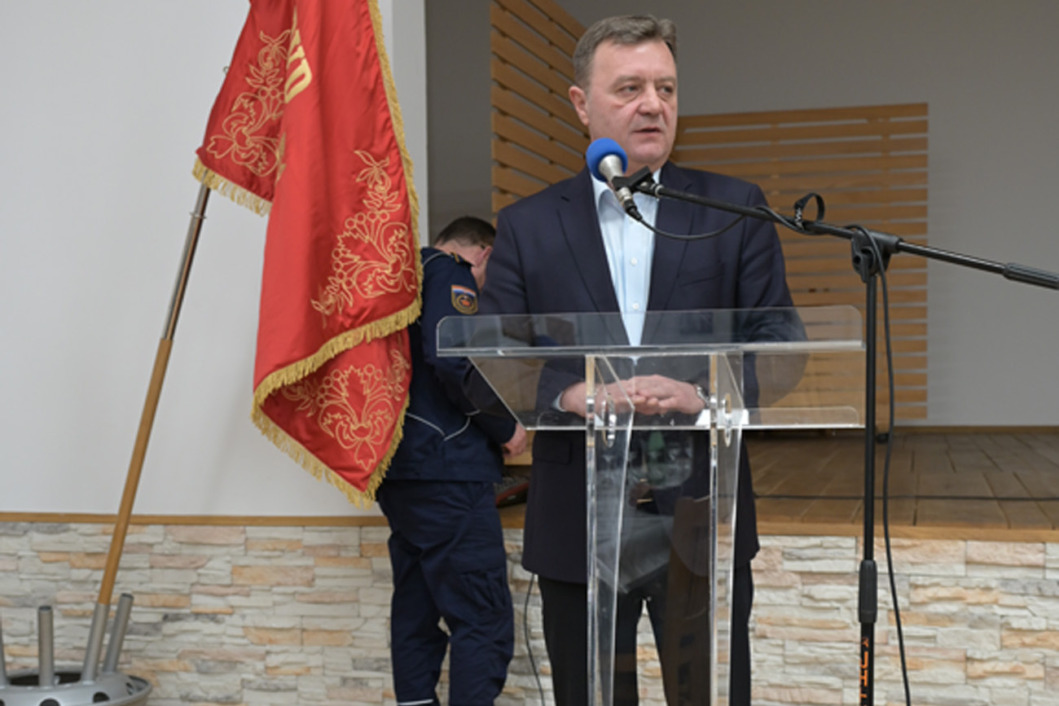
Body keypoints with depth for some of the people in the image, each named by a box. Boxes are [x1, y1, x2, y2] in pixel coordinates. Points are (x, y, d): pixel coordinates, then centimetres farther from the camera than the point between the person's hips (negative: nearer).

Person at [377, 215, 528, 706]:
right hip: (446, 469, -10)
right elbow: (453, 361, -21)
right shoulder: (451, 271, -5)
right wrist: (506, 428, -9)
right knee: (483, 620, -9)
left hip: (399, 471, 10)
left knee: (415, 612, 12)